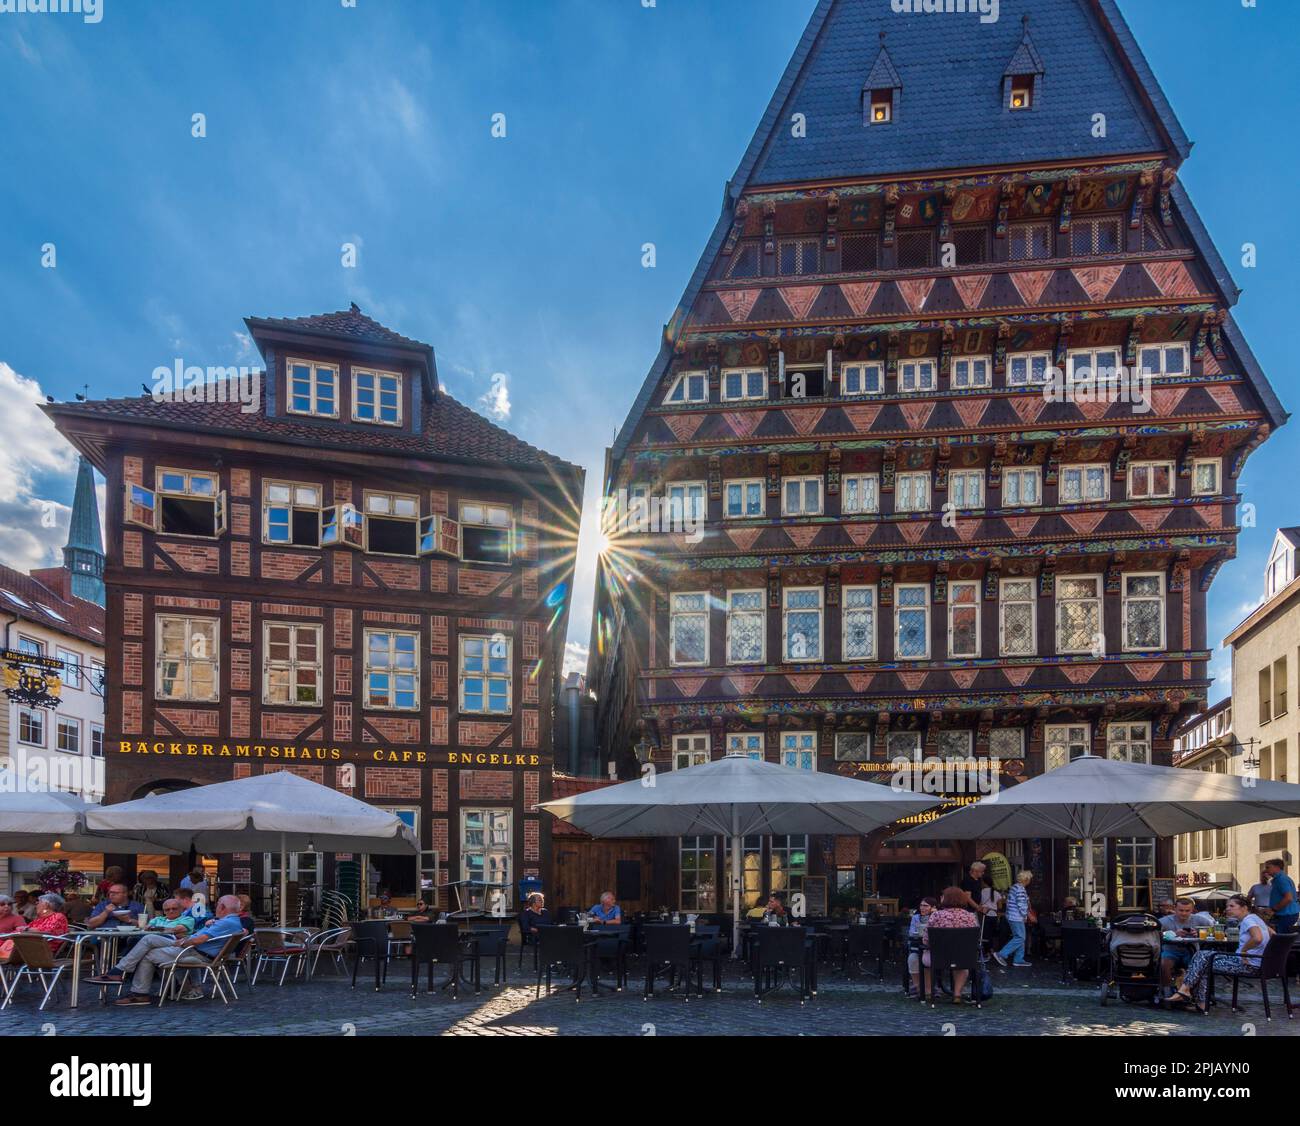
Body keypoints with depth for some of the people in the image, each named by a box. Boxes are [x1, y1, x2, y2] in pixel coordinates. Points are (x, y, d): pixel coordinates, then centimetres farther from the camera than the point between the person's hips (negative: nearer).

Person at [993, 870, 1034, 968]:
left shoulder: (1014, 887, 14)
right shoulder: (1021, 889, -17)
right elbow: (1021, 905, -21)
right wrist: (1025, 916, -6)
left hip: (1012, 916, 10)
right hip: (1017, 917, -10)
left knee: (1020, 938, 14)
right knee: (1019, 938, -7)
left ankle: (1018, 959, 16)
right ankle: (1001, 954, -9)